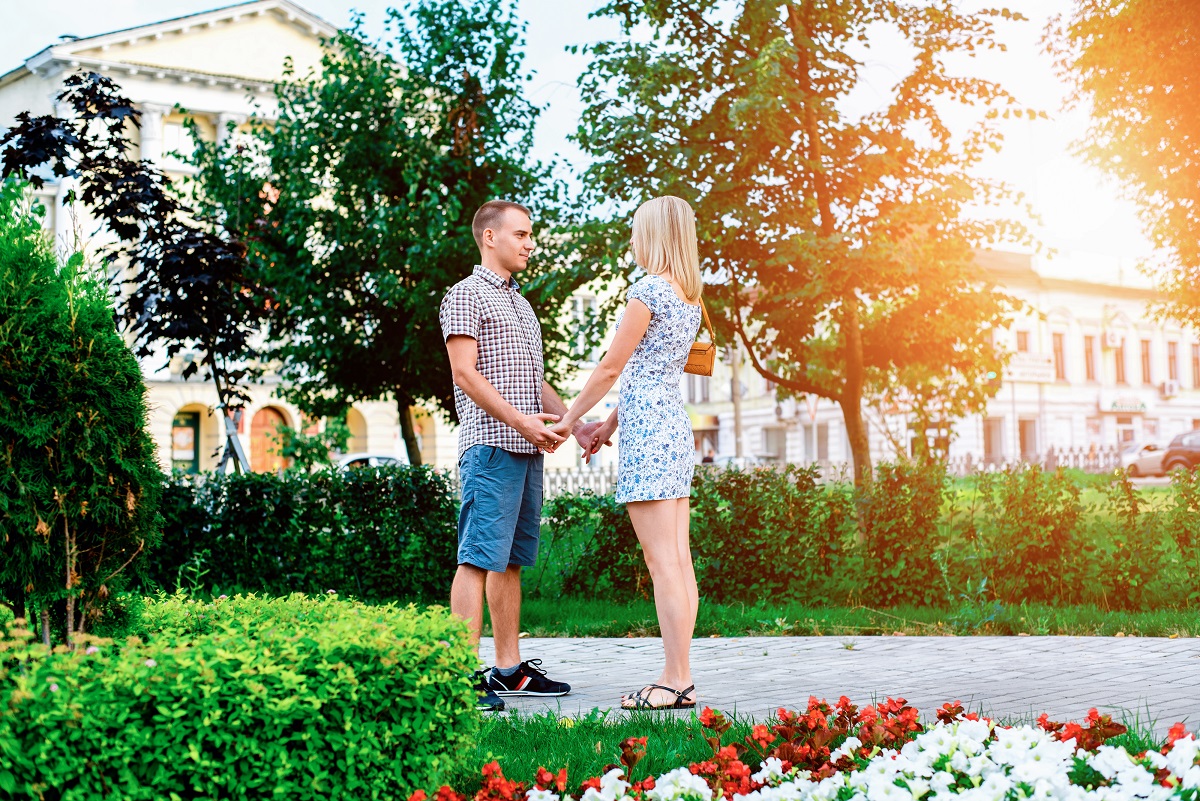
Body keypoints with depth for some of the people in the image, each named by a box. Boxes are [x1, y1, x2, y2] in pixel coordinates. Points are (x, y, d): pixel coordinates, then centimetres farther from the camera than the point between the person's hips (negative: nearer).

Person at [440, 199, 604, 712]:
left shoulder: (520, 304, 24)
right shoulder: (466, 296, -2)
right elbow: (466, 374, -12)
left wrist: (574, 423, 14)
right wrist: (521, 421, -18)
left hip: (528, 448, 9)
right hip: (490, 445, -9)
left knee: (511, 559, 9)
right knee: (479, 558, -12)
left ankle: (509, 669, 12)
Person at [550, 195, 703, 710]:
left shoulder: (647, 291, -12)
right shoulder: (690, 297, 15)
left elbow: (611, 368, -8)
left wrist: (569, 419, 3)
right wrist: (610, 425, 25)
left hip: (647, 431, -9)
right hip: (675, 422, 9)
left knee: (662, 561, -8)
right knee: (678, 559, 6)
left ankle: (676, 682, -6)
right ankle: (678, 679, 9)